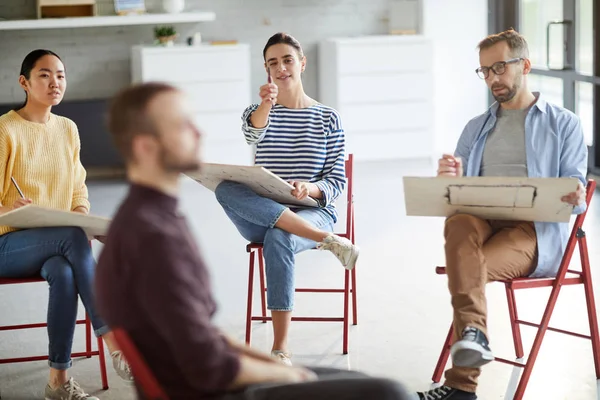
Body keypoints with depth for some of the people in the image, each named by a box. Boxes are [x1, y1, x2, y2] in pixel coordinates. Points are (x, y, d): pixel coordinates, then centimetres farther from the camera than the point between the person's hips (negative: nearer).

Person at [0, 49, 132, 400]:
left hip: (56, 243, 4)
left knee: (64, 273, -34)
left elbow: (79, 190, 15)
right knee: (73, 238, -35)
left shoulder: (68, 129, 11)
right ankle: (114, 342, -35)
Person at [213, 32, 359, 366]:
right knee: (226, 189, -33)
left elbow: (337, 183, 4)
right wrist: (265, 104, -41)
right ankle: (326, 240, -35)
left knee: (279, 238, -39)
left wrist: (310, 189, -20)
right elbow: (253, 132, -17)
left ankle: (281, 349, -38)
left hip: (314, 212, -2)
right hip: (262, 218, 2)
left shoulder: (328, 118, 9)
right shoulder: (258, 113, 11)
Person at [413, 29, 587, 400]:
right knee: (460, 224, -37)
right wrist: (450, 178, -6)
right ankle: (472, 332, -54)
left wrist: (575, 197, -23)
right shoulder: (477, 128, 27)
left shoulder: (563, 124, 13)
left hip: (536, 230, -3)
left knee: (465, 267, -34)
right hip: (482, 220, 3)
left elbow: (575, 188, 4)